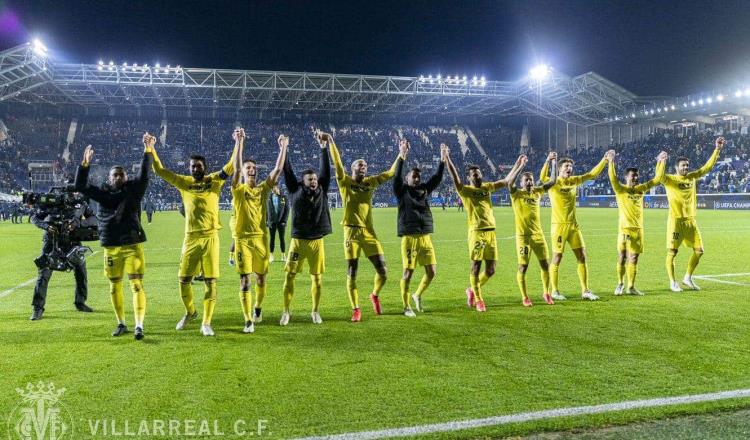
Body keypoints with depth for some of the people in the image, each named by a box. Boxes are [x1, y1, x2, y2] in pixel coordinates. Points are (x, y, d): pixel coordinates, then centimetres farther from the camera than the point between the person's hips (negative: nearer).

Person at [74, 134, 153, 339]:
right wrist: (85, 164, -6)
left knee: (136, 285, -7)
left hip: (132, 246, -3)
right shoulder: (103, 193, 9)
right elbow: (80, 186, 5)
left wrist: (148, 150, -19)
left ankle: (139, 326, -6)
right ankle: (121, 324, 25)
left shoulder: (133, 190, 2)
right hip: (111, 247, 3)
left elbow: (144, 175, -10)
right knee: (115, 287, 11)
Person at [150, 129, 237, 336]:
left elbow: (231, 167, -4)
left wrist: (237, 143, -9)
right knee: (184, 279, 7)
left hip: (210, 238, -2)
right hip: (191, 238, 2)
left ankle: (206, 323, 8)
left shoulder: (214, 180, 3)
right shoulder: (184, 182, 8)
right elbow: (160, 170, 13)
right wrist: (151, 149, 9)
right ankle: (190, 312, 33)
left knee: (210, 281, 0)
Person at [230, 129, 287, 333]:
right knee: (244, 281, -4)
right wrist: (240, 143, -21)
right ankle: (248, 321, 1)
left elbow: (278, 170, 1)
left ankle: (258, 307, 39)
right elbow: (236, 167, -14)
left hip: (261, 238, 3)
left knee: (261, 278, 12)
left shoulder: (263, 188, 8)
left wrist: (283, 148, -4)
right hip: (243, 239, -3)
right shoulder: (238, 189, 0)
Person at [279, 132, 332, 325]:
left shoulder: (322, 191, 4)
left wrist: (324, 148, -1)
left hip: (317, 241, 1)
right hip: (298, 240, -1)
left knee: (317, 277, 6)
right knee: (290, 275, 2)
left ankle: (315, 312, 19)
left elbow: (325, 170, 2)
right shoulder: (296, 191, 0)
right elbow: (288, 172, -3)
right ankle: (286, 311, 16)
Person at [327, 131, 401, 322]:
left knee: (382, 270, 0)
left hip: (369, 232, 3)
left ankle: (375, 295, 29)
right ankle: (355, 309, 15)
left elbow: (389, 173, 13)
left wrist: (401, 154, 12)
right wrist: (331, 143, -19)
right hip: (351, 232, -3)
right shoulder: (345, 182, 1)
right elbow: (338, 164, -12)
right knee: (351, 274, 1)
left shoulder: (370, 182, 12)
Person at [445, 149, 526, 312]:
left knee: (490, 269, 7)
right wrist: (447, 158, -27)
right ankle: (478, 299, 13)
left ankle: (472, 290, 29)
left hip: (491, 232, 5)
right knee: (476, 266, -2)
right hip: (477, 232, -5)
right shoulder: (465, 190, -2)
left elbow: (507, 180, 18)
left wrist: (519, 165, 12)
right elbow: (455, 178, -17)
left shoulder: (487, 187, 15)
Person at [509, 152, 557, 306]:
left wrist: (553, 163, -3)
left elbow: (553, 181, 3)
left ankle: (546, 293, 25)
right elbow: (510, 182, -25)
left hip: (538, 234, 4)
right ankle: (525, 297, 12)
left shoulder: (537, 191, 7)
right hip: (522, 235, -4)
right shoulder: (516, 194, -5)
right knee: (523, 267, -2)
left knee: (545, 264, 6)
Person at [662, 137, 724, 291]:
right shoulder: (670, 179, -7)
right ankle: (672, 282, 8)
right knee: (672, 252, -3)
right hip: (676, 221, -6)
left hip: (691, 220, 6)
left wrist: (717, 149, 7)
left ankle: (688, 278, 23)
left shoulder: (693, 177, 9)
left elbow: (707, 167, 12)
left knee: (699, 250, 8)